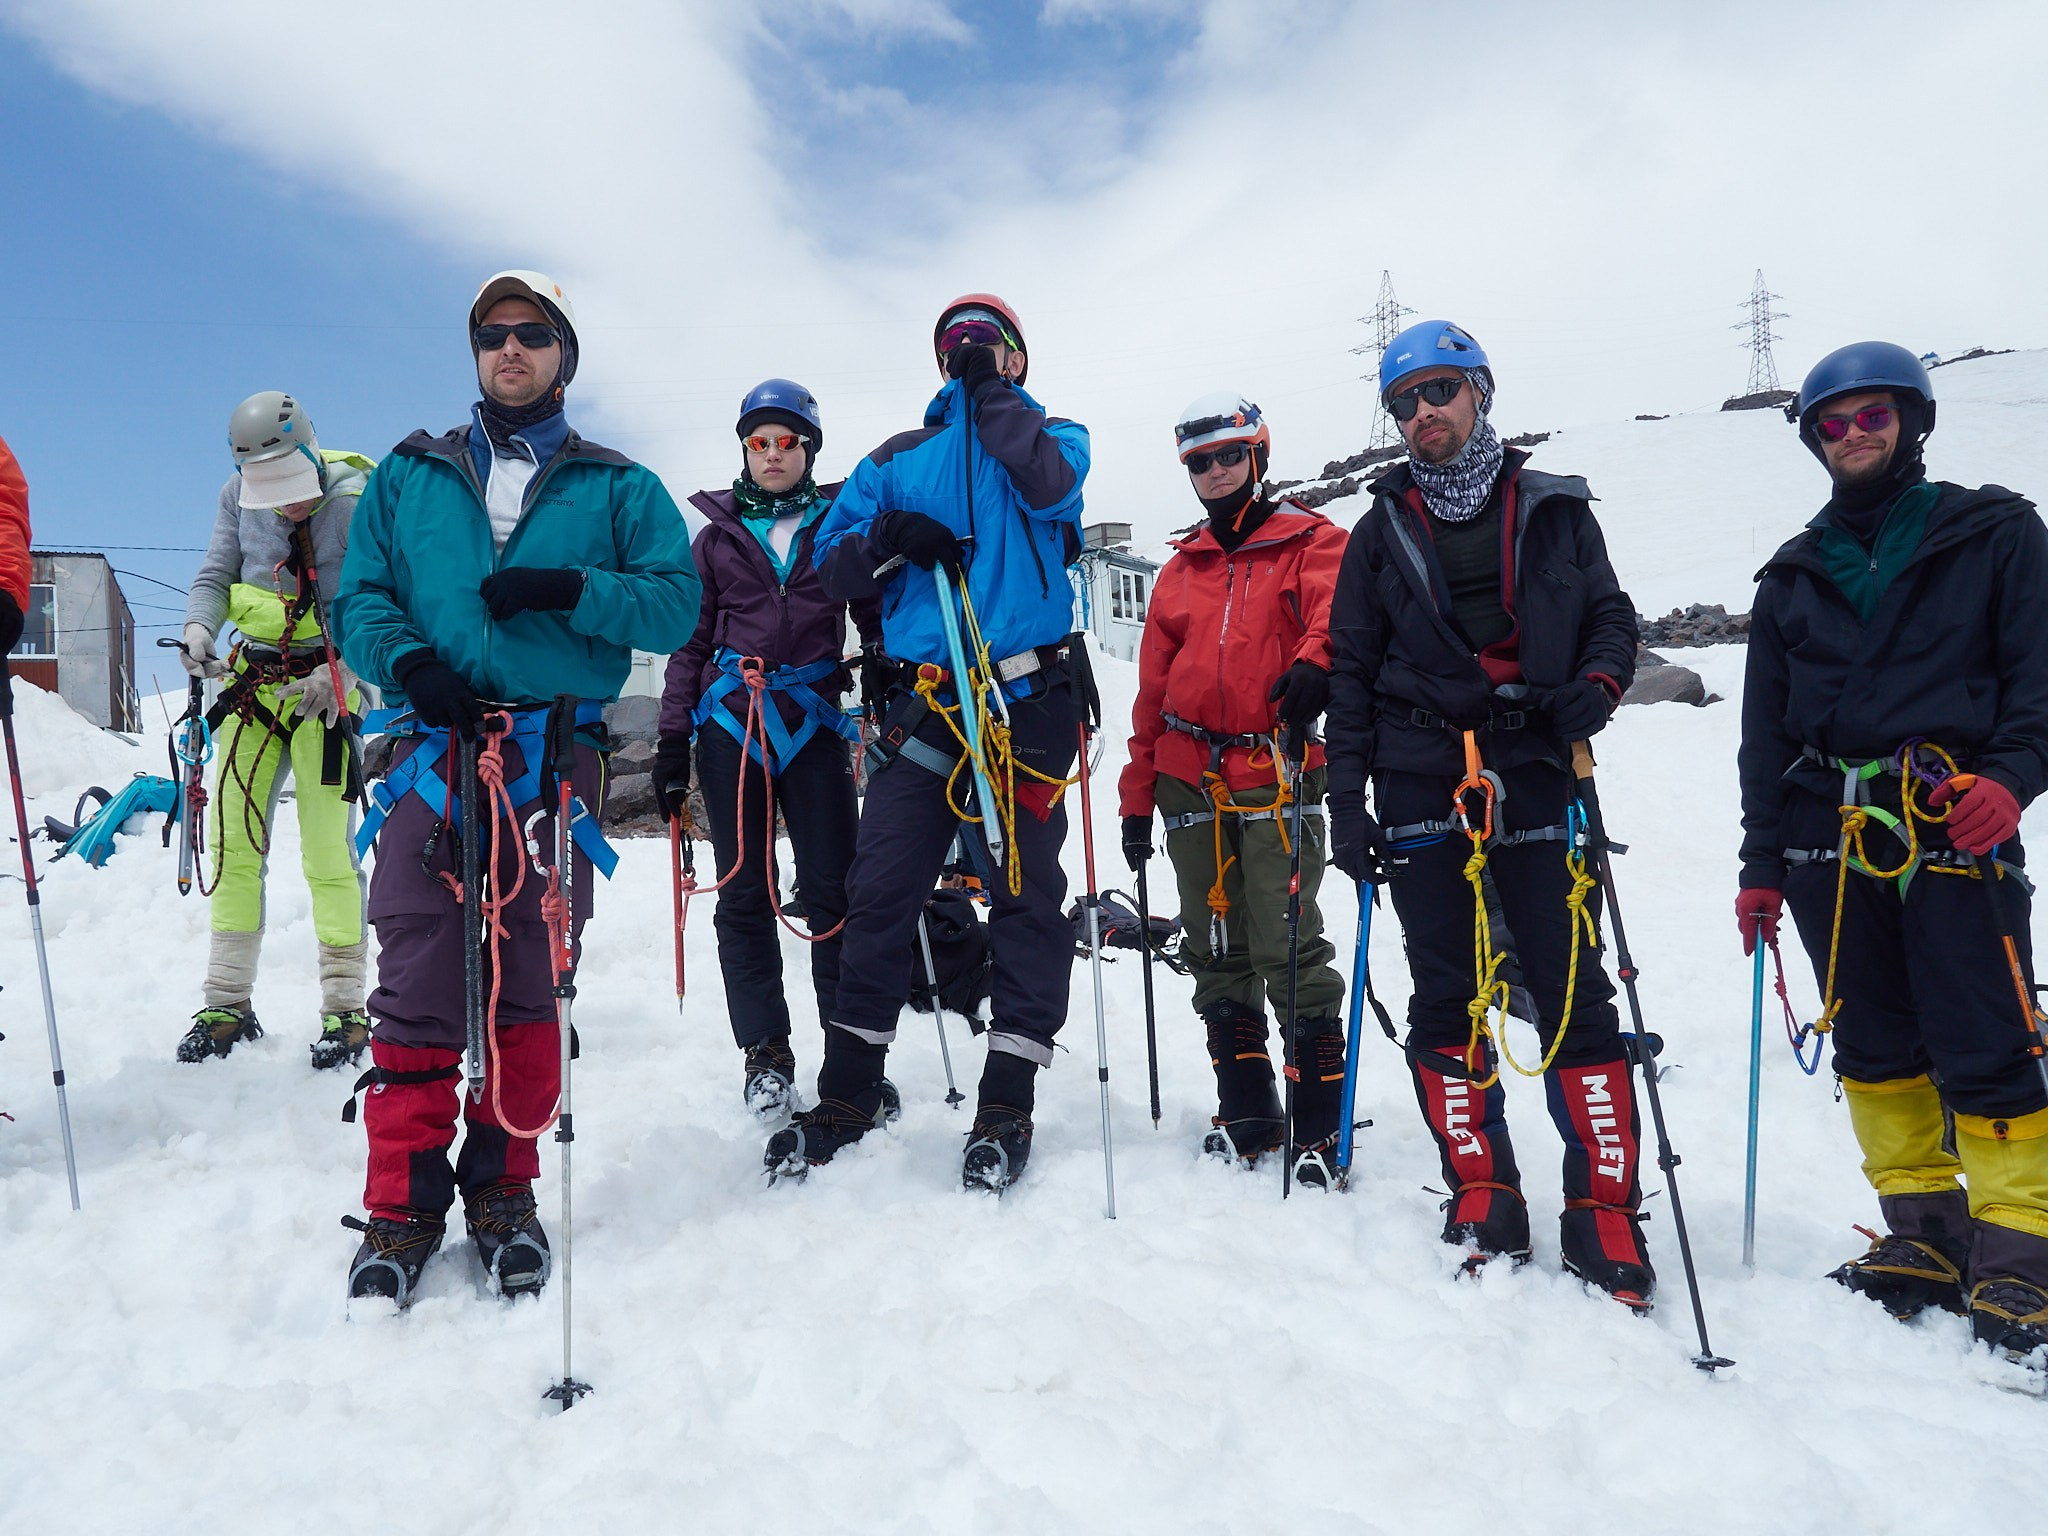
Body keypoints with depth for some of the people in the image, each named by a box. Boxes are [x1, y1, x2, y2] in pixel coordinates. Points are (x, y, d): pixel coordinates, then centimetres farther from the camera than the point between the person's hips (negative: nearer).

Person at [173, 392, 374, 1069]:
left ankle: (345, 1010, 4)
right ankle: (228, 1002, 14)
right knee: (233, 840, 3)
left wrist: (336, 673, -26)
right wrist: (200, 629, -12)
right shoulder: (239, 494, 6)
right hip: (253, 679, 5)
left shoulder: (359, 498, -10)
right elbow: (215, 575, 9)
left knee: (328, 853, -7)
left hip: (325, 685, -5)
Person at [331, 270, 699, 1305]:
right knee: (416, 980, -4)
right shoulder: (409, 477, 19)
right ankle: (404, 1198, 8)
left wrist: (569, 590, -13)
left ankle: (503, 1183, 17)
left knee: (527, 980, 3)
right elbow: (358, 598, 13)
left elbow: (677, 602, 3)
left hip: (554, 751, -1)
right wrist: (408, 660, -9)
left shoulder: (616, 488, 13)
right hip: (433, 750, 1)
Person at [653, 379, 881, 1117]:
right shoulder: (717, 535, 12)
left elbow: (879, 615, 10)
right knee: (745, 892, 3)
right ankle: (765, 1050, 12)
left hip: (814, 722, -1)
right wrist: (672, 743, 7)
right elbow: (691, 641, 13)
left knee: (832, 889, -6)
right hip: (730, 724, 2)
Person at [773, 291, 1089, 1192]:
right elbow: (832, 567, 14)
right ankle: (848, 1097, 12)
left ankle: (1007, 1107, 8)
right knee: (879, 889, 0)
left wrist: (993, 391, -7)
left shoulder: (1051, 436, 14)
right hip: (925, 701, 2)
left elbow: (1051, 485, -12)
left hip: (1031, 700, -2)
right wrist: (889, 535, -5)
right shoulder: (898, 459, 20)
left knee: (1026, 892, -1)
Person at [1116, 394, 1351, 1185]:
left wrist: (1315, 661, -37)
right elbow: (1152, 690, 18)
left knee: (1287, 949, -10)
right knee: (1218, 955, 8)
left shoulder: (1310, 542, 7)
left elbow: (1339, 611, -14)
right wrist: (1136, 795, 14)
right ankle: (1245, 1111, 20)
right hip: (1192, 783, 5)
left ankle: (1321, 1119, 1)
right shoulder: (1181, 570, 20)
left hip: (1276, 774, -5)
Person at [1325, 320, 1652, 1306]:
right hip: (1421, 786, 1)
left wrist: (1595, 687, -9)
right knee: (1446, 996, 2)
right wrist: (1347, 803, 3)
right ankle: (1482, 1194, 12)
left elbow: (1612, 617, 14)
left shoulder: (1555, 510, 12)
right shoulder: (1384, 530, 13)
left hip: (1535, 778, -1)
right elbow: (1353, 672, 11)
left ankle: (1604, 1207, 3)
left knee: (1573, 989, -5)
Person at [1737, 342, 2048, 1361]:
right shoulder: (1794, 576, 17)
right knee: (1875, 1047, 6)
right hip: (1830, 837, 4)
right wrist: (1761, 862, 11)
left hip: (1954, 828, -3)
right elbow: (1765, 730, 16)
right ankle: (1926, 1241, 18)